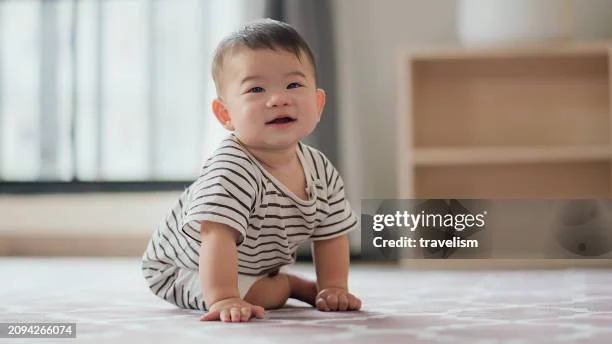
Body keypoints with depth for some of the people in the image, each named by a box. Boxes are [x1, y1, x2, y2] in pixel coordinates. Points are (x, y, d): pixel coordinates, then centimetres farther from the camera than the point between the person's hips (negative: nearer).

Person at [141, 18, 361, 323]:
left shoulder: (321, 171, -14)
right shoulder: (230, 171, -39)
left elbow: (331, 233, -2)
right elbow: (218, 236, -46)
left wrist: (333, 287, -9)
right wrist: (224, 299, -52)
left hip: (257, 264, 7)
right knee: (271, 293, -26)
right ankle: (290, 285, 1)